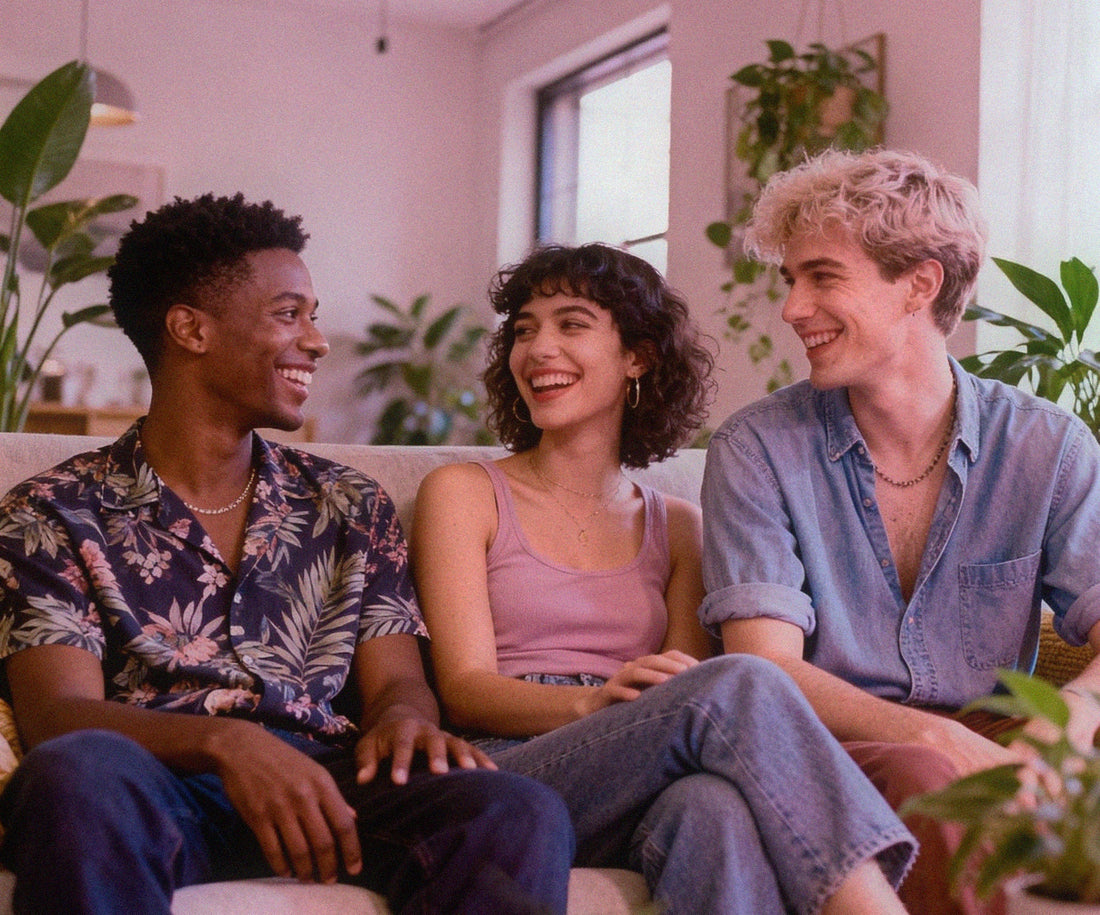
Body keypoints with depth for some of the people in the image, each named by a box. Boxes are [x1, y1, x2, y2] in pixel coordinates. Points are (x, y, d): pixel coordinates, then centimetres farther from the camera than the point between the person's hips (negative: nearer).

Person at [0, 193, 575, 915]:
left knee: (522, 812, -30)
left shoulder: (350, 506, 21)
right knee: (81, 770, -38)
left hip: (324, 783, 2)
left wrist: (401, 718, -15)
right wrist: (226, 741, -25)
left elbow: (396, 680, 13)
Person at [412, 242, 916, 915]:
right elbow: (464, 690, 0)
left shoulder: (678, 526, 22)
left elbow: (687, 693, 9)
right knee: (741, 681, -31)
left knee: (714, 805, -38)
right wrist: (596, 702, -21)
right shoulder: (464, 494, 13)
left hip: (644, 803, 3)